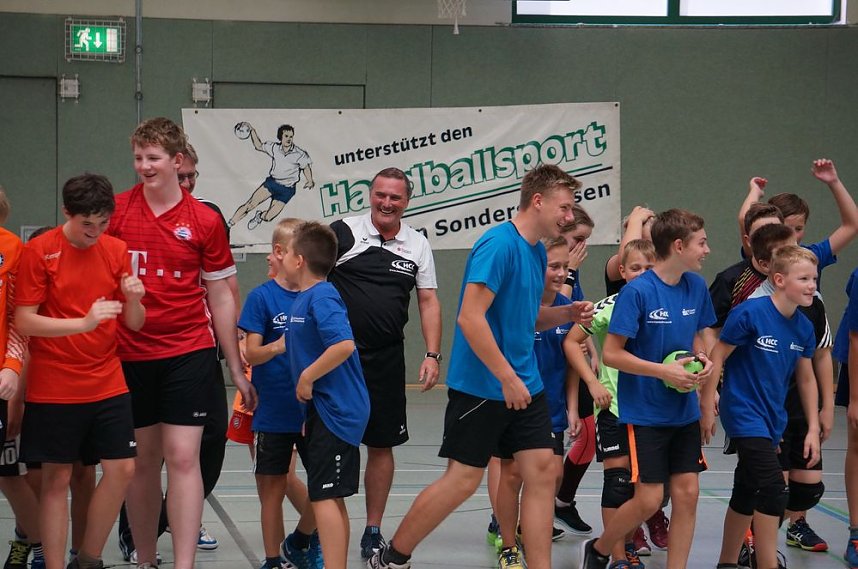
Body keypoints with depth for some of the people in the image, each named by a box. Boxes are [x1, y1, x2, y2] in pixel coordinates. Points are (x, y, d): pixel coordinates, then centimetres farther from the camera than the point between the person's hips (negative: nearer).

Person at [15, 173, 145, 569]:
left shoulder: (116, 250, 4)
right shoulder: (39, 251, -7)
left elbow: (134, 323, 6)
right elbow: (24, 322, -12)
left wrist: (133, 299, -17)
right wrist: (84, 322, -23)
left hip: (108, 384, 4)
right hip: (53, 389, -4)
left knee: (122, 469, 1)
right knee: (57, 478, 1)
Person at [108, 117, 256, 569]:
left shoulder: (205, 221, -1)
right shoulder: (116, 210, 0)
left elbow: (221, 298, 6)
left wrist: (237, 370, 7)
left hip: (188, 352, -1)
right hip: (130, 355, 2)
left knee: (182, 458, -8)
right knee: (142, 460, 9)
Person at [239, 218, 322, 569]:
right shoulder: (262, 297, -5)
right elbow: (251, 354, -9)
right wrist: (277, 347, -26)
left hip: (313, 409, 3)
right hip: (273, 410, -3)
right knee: (273, 487, 6)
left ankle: (301, 540, 29)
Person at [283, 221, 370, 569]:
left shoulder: (321, 297, -15)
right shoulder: (303, 298, 13)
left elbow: (344, 344, -29)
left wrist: (307, 378, -20)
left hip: (334, 411, -10)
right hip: (324, 409, 10)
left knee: (324, 497, -9)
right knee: (330, 499, 15)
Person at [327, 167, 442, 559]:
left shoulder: (418, 244, 8)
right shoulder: (343, 232, -3)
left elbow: (428, 302, 10)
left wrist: (432, 355, 1)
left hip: (386, 360, 3)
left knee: (382, 445, 8)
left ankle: (373, 531, 20)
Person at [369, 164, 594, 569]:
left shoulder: (537, 251, 11)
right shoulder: (498, 245, -17)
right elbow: (470, 318, -23)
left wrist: (565, 313, 3)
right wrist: (508, 378, -20)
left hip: (524, 386, 8)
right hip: (481, 386, -8)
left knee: (541, 472, 3)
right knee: (463, 479, -2)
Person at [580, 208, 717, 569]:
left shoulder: (696, 286, 3)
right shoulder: (637, 291, -16)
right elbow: (611, 354, -14)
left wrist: (702, 359, -4)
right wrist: (663, 371, -21)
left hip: (684, 411, 6)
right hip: (644, 413, -6)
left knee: (687, 494, 3)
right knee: (649, 499, -4)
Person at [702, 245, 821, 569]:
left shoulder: (803, 327, 2)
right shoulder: (749, 313, -17)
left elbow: (806, 379, 11)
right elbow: (717, 357, -11)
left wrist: (813, 429, 10)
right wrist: (707, 406, -10)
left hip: (772, 419, 7)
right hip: (744, 414, -7)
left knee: (747, 494, 17)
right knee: (773, 489, -17)